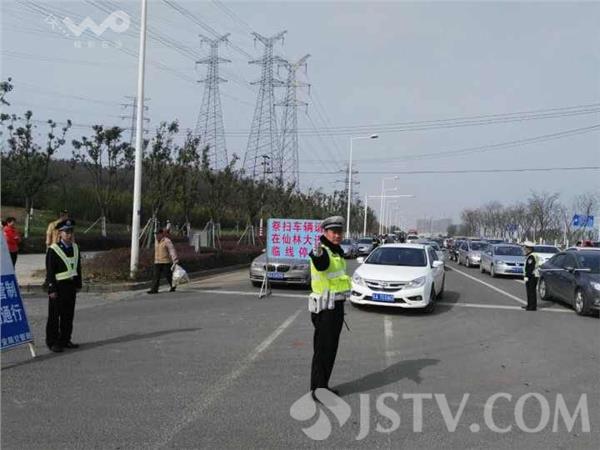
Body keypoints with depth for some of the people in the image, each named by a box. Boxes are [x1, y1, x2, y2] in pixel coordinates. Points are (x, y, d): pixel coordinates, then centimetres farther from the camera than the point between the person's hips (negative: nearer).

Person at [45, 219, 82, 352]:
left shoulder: (75, 248, 8)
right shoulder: (53, 250, -10)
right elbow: (50, 271, -12)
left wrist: (78, 284, 12)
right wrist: (52, 289, -14)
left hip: (71, 286, 6)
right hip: (58, 286, -6)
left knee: (68, 315, 12)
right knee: (54, 316, 2)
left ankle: (65, 340, 23)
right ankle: (52, 342, 11)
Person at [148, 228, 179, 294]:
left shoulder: (167, 241, -12)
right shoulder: (156, 241, 10)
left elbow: (172, 251, -17)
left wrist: (175, 261, -21)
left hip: (166, 262, -6)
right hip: (157, 262, 6)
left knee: (168, 275, 3)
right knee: (156, 276, -3)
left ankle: (173, 286, 24)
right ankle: (154, 289, -5)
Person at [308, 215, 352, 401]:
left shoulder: (337, 251, 9)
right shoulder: (322, 252, -19)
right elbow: (320, 264, -46)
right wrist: (317, 254, -65)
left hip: (337, 304, 9)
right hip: (325, 307, -9)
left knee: (332, 348, 15)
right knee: (322, 348, -3)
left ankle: (324, 385, 26)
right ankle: (316, 388, 7)